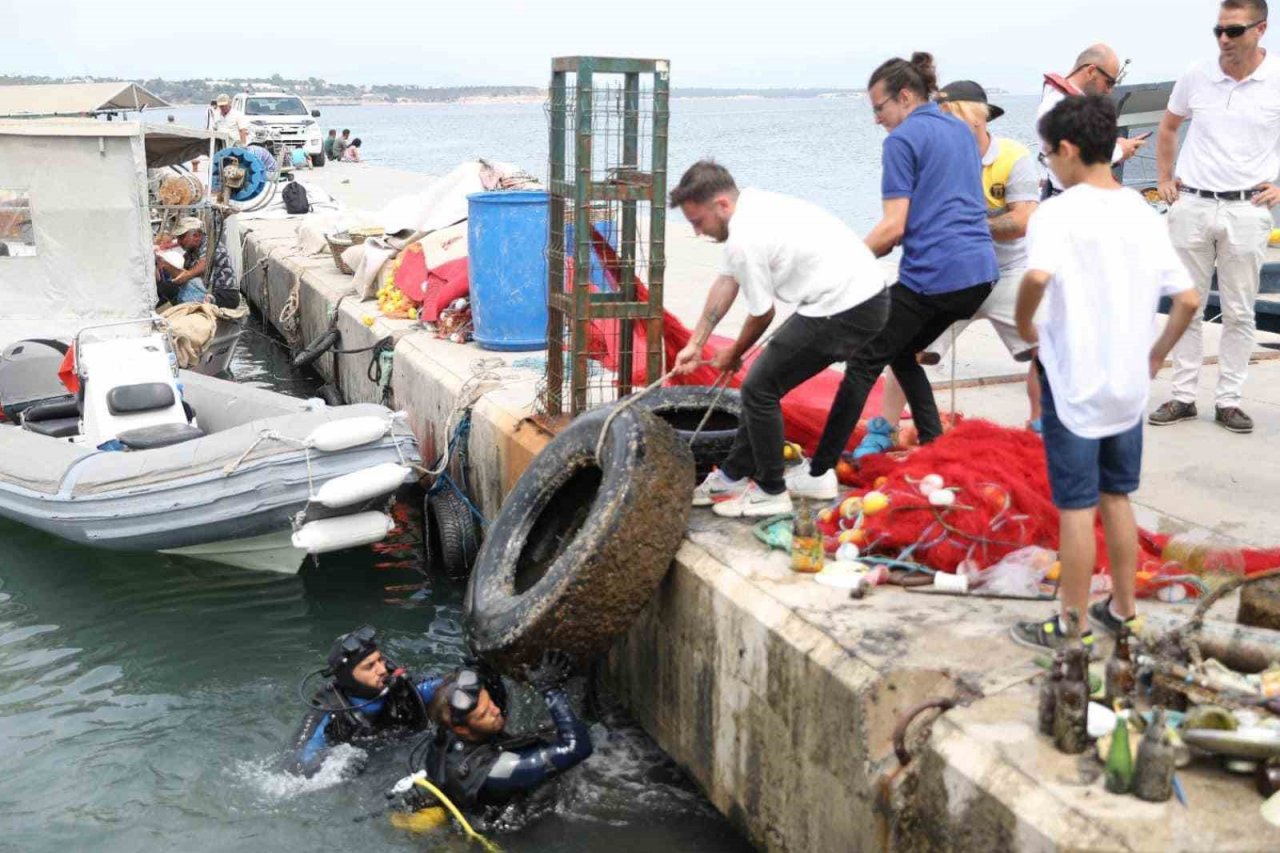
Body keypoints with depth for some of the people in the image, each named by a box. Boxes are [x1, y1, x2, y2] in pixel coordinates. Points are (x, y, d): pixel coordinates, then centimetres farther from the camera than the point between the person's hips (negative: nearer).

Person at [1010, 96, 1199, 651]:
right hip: (1129, 385, 6)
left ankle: (1074, 625, 15)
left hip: (1075, 385, -6)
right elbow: (1188, 299, 5)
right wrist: (1157, 353, 16)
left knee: (1076, 508, 4)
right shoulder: (1143, 214, 5)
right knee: (1117, 498, 19)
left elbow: (1038, 276, -34)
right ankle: (1122, 609, 30)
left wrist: (1024, 326, -16)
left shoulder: (1059, 212, -14)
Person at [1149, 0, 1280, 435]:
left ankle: (1228, 401, 14)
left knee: (1239, 313, 4)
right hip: (1191, 204, 2)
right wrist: (1164, 179, 11)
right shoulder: (1196, 77, 0)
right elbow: (1168, 127, 18)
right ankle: (1183, 397, 16)